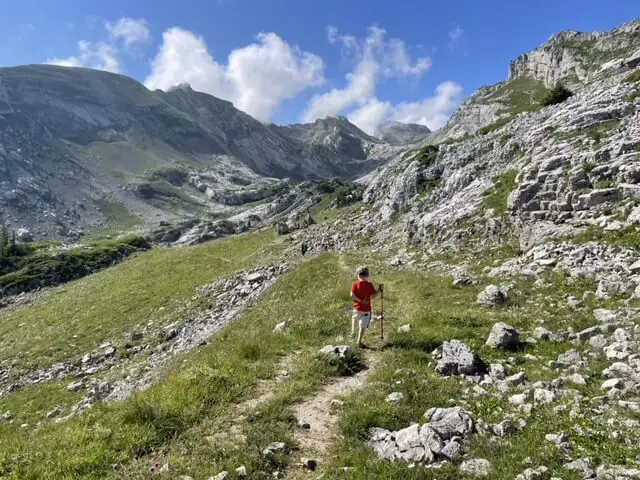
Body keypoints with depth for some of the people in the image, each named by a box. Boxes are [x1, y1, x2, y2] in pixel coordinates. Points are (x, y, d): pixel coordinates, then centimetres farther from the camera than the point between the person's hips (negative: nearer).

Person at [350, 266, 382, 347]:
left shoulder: (355, 284, -8)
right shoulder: (369, 285, -10)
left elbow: (352, 295, -17)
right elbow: (373, 295, -9)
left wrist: (360, 301, -13)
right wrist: (379, 290, 2)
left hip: (357, 308, 1)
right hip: (366, 309, -1)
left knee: (354, 318, 32)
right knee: (363, 325, 5)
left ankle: (353, 332, 28)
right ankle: (359, 341, 6)